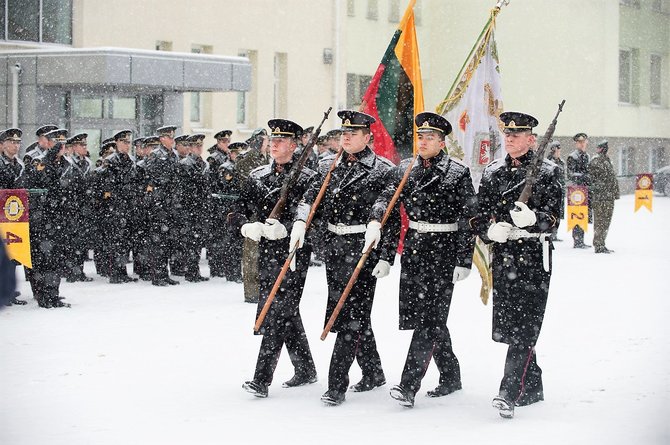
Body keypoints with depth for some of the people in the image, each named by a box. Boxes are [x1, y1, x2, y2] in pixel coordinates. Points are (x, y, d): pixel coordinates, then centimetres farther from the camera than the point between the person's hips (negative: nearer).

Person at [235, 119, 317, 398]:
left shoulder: (307, 179, -5)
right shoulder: (257, 176, 12)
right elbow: (240, 211, 11)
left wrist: (284, 229, -25)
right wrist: (249, 226, -10)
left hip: (293, 255, -6)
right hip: (266, 253, 6)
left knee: (277, 314, -11)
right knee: (287, 313, 15)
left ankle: (262, 379, -12)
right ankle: (305, 369, 29)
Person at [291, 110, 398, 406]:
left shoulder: (383, 172, -6)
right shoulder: (329, 168, 13)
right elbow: (311, 197, 10)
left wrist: (386, 257, -11)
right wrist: (300, 222, -10)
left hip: (363, 249, -7)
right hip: (334, 248, 7)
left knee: (351, 315, -8)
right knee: (357, 314, 15)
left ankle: (337, 385, -7)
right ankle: (373, 373, 29)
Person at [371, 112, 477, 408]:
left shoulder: (458, 174, -5)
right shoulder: (405, 170, 10)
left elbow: (467, 220, -6)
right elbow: (387, 198, 1)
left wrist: (464, 262, -10)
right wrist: (376, 220, -21)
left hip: (443, 251, -6)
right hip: (413, 248, 6)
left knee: (429, 318, -10)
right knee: (431, 318, 11)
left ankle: (408, 386, -15)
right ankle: (451, 377, 26)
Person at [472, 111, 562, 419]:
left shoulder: (547, 172, 0)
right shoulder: (492, 172, 13)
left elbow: (553, 217, -5)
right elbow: (478, 216, 13)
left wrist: (533, 218, -26)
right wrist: (491, 229, -8)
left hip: (534, 257, -5)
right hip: (503, 255, 5)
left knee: (525, 326, -11)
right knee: (506, 325, 8)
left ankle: (510, 392, -17)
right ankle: (532, 387, 23)